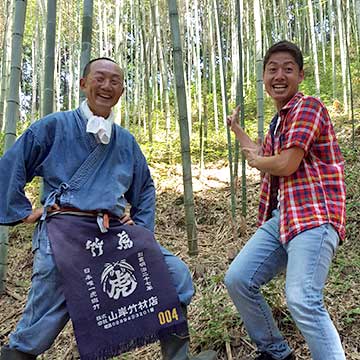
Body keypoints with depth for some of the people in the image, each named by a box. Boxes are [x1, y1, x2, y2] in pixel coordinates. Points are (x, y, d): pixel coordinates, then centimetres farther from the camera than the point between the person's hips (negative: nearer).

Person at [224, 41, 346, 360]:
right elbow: (266, 160, 39)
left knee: (302, 300, -27)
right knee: (237, 280, 4)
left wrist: (255, 161, 5)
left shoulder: (308, 107, -5)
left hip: (314, 215, -9)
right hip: (282, 215, 9)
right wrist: (236, 129, 47)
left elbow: (286, 164, -17)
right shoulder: (279, 120, 23)